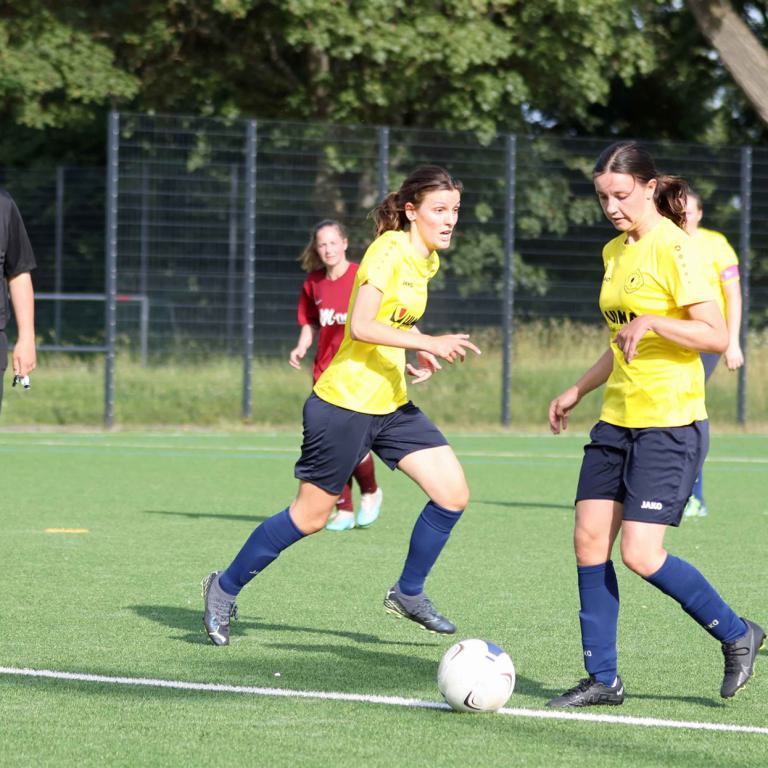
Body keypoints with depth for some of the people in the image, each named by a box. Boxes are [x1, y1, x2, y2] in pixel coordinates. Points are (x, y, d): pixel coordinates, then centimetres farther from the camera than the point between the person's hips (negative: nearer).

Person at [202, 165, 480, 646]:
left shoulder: (426, 259, 8)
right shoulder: (389, 251, -18)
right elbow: (362, 325, -27)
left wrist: (418, 352, 9)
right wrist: (427, 343, -31)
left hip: (392, 404, 8)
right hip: (346, 403, -8)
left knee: (453, 493, -3)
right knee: (311, 516, 1)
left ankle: (409, 593, 16)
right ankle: (226, 588, 20)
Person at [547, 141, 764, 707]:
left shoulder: (674, 248, -13)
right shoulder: (615, 252, 13)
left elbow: (717, 336, -17)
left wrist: (652, 322, -29)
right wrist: (578, 391, 24)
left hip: (670, 423, -8)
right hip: (617, 420, 8)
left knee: (641, 555, -13)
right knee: (589, 540, 1)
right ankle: (603, 678, 10)